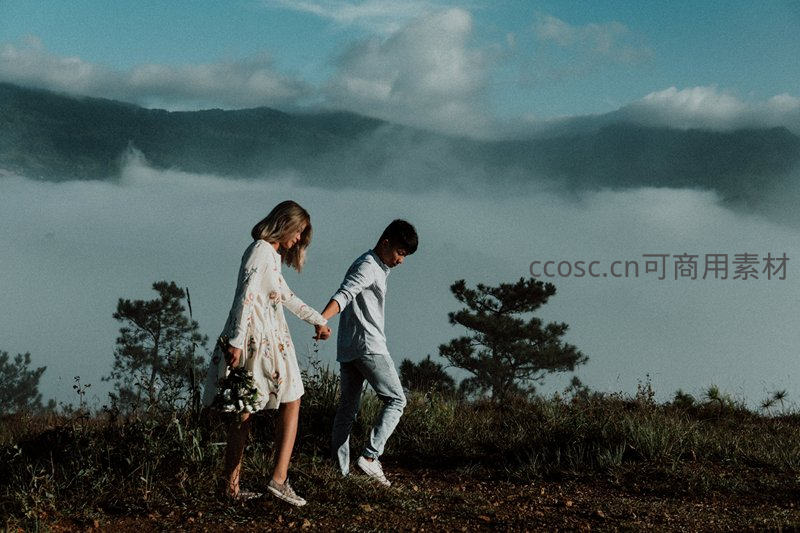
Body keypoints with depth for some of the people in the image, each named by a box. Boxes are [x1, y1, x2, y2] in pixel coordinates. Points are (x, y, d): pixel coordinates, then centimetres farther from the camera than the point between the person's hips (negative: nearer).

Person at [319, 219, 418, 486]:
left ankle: (340, 470, 8)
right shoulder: (368, 266, -10)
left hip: (347, 349, 10)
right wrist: (322, 318, -42)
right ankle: (370, 456, -13)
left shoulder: (376, 267, 22)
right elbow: (344, 294, -26)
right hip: (368, 346, -10)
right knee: (396, 400, -5)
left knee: (347, 407, 7)